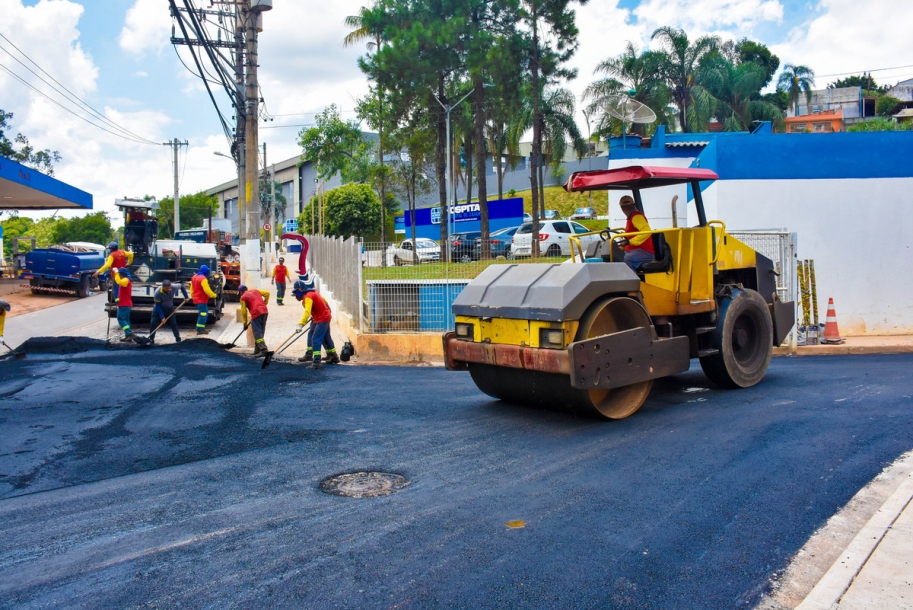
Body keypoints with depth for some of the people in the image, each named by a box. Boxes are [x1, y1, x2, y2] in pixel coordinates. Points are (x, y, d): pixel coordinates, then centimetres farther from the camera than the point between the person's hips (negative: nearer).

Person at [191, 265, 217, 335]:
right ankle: (200, 329, -7)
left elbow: (192, 289, 19)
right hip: (202, 300, -10)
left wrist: (193, 296, 27)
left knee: (204, 313, 17)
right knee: (203, 314, -7)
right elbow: (207, 290, -21)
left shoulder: (195, 277, 13)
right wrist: (214, 295, -9)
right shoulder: (203, 279, -18)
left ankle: (201, 328, 18)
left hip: (197, 299, 10)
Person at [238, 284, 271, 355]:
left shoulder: (243, 297, 5)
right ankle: (257, 350, 17)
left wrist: (245, 323, 14)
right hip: (265, 311, 6)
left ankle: (263, 350, -18)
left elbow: (243, 311, 5)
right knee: (260, 332, 12)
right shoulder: (255, 291, 20)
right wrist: (264, 303, 22)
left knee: (258, 333, -6)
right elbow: (267, 293, 15)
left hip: (256, 313, -6)